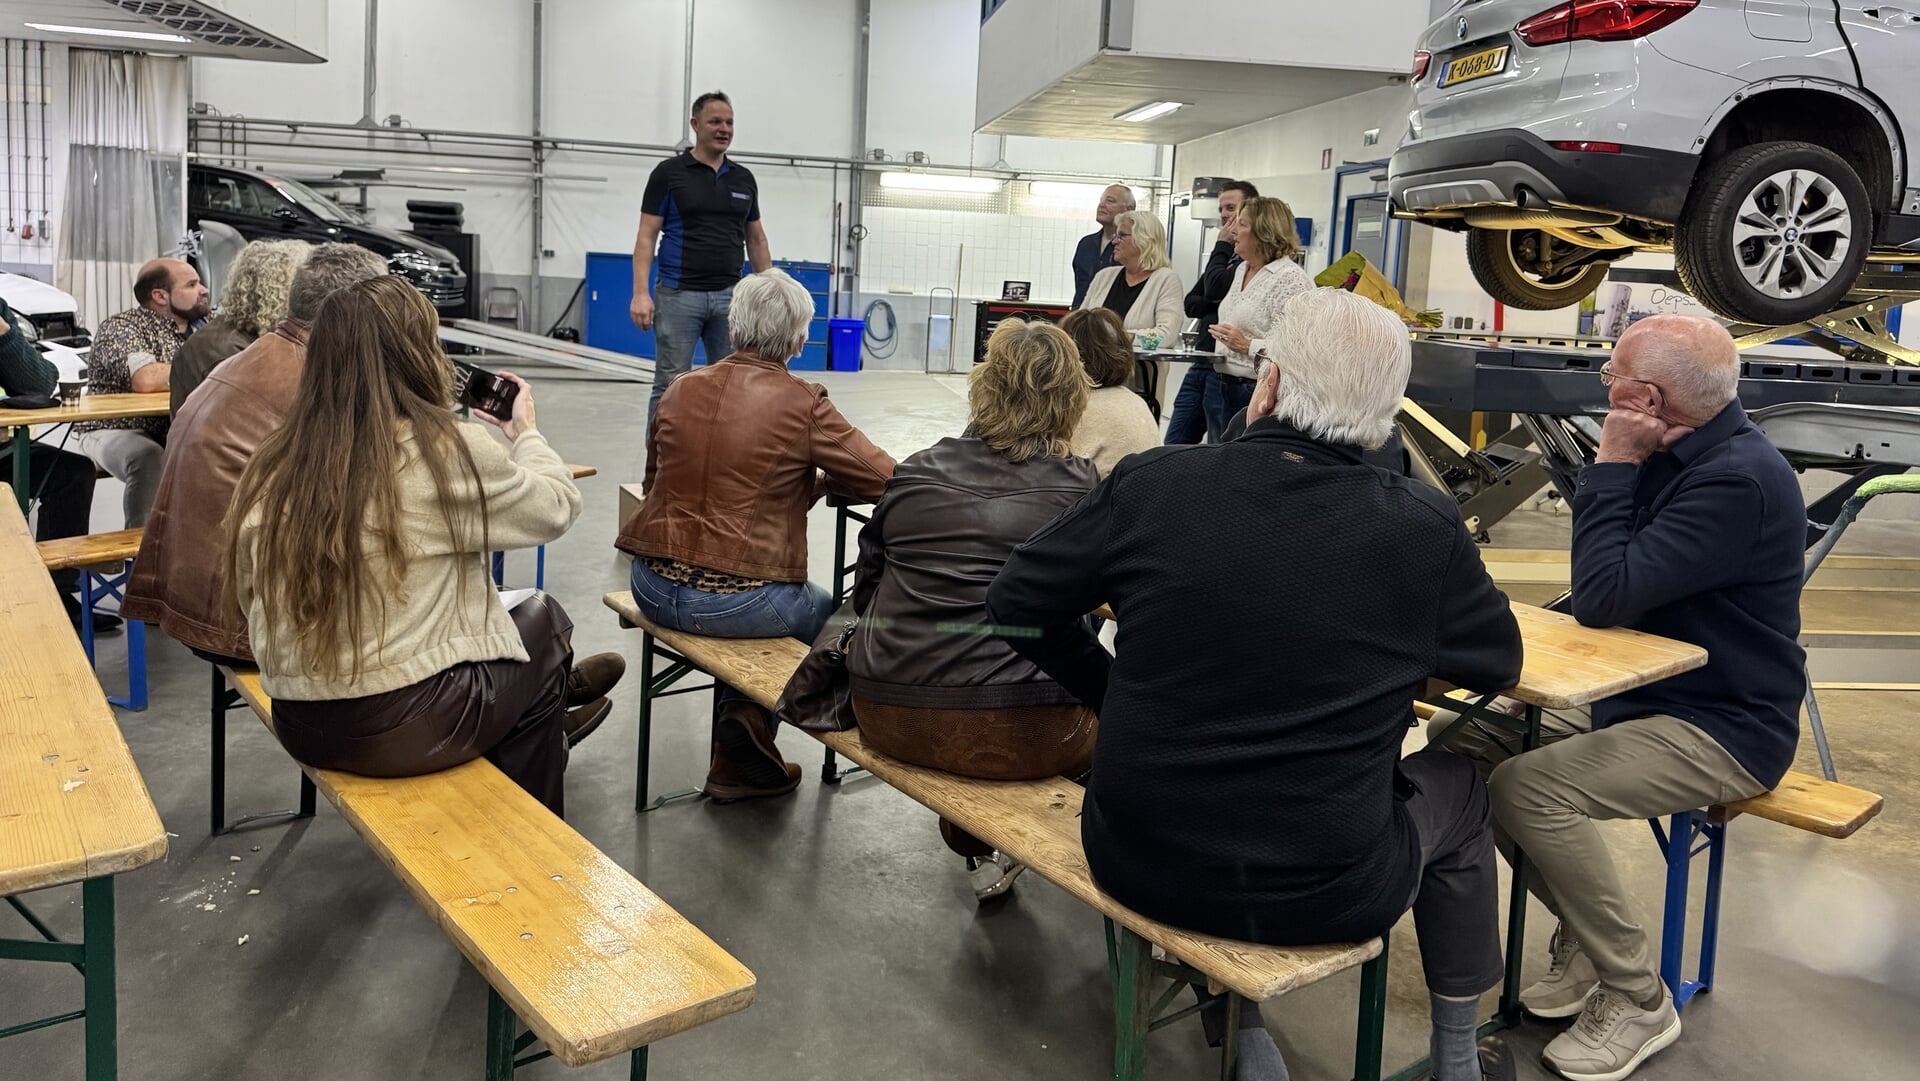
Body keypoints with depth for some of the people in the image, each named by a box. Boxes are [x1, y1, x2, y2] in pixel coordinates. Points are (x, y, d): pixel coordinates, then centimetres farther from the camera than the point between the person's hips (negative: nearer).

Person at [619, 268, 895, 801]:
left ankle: (742, 754, 34)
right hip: (735, 603, -5)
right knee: (826, 612, 25)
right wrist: (819, 477, 13)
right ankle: (749, 720, 12)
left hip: (654, 590, 6)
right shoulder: (803, 403, -11)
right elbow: (885, 477, -7)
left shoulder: (681, 389, 3)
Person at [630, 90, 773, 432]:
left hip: (730, 296, 4)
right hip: (678, 296, -4)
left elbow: (756, 239, 16)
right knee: (670, 387, -1)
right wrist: (641, 293, -15)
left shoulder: (744, 179, 10)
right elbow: (646, 237, -5)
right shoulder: (669, 172, -3)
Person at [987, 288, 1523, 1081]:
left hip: (1139, 864, 2)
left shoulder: (1151, 482, -11)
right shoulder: (1424, 529, -13)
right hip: (1323, 894, -1)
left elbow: (1015, 606, 1)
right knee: (1457, 791, 28)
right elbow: (1500, 663, 6)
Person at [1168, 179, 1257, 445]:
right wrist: (1217, 305, -7)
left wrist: (1222, 246, -1)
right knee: (1174, 446, 10)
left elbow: (1215, 288, -18)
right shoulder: (1228, 254, 20)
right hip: (1201, 364, 9)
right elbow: (1190, 303, 16)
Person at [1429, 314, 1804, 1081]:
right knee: (1462, 739, -2)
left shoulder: (1738, 480, -24)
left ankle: (1637, 1000, -8)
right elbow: (1610, 590, 11)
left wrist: (1614, 463, -19)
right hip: (1642, 694, 10)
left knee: (1529, 787, -29)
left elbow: (1604, 596, -27)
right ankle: (1586, 936, 12)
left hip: (1725, 726, -9)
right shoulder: (1679, 452, 5)